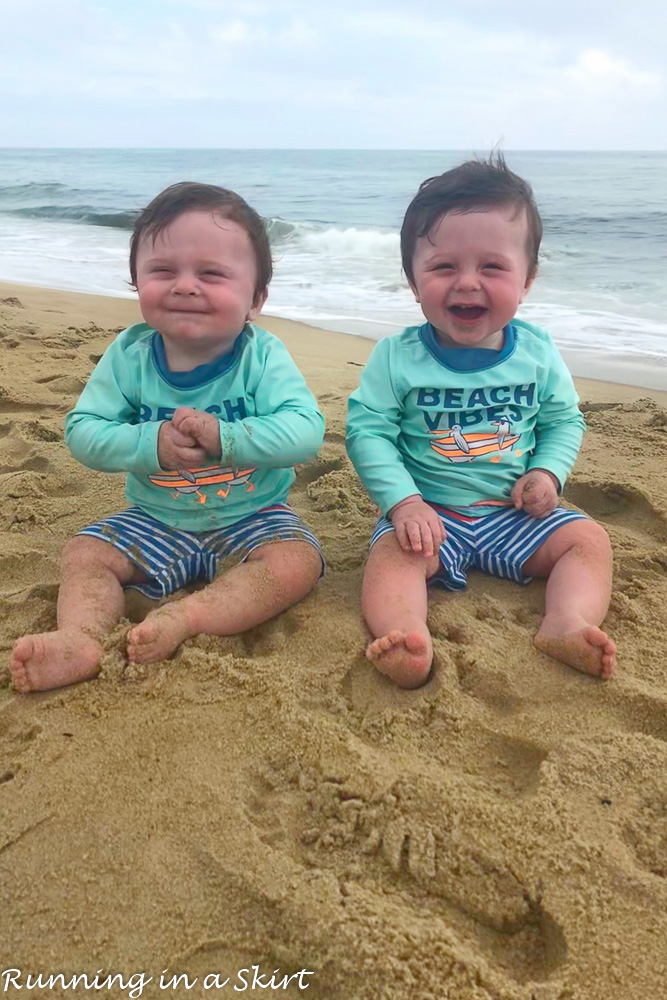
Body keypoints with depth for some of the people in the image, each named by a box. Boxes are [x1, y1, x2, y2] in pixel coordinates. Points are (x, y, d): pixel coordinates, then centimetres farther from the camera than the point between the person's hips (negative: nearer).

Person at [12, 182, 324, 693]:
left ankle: (182, 620, -32)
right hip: (157, 520, 3)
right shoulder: (130, 355, -9)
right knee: (84, 554, -9)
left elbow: (305, 430, -28)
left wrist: (223, 437, -38)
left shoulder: (262, 357, -16)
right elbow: (82, 430, -11)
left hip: (251, 517, -2)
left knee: (297, 563, -27)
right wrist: (151, 443, -29)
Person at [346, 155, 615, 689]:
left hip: (513, 514, 3)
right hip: (428, 511, -3)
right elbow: (367, 430, -10)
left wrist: (547, 472, -9)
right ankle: (410, 641, -49)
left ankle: (567, 624, -29)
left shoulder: (538, 354, -1)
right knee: (393, 550, -29)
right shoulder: (397, 357, -8)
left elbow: (564, 421, 11)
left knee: (589, 538, -11)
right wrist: (403, 502, -22)